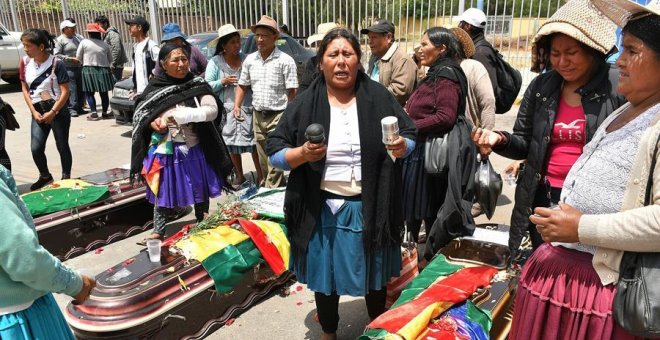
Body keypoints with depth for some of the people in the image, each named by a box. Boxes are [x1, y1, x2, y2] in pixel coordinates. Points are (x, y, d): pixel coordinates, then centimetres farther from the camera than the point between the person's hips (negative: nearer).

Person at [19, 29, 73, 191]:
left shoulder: (56, 64, -13)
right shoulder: (25, 63, 1)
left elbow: (65, 91, -13)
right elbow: (25, 89, 6)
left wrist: (52, 112, -16)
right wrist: (33, 112, -3)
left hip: (58, 111, -4)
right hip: (38, 111, 4)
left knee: (62, 146, 6)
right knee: (36, 149, -2)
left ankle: (66, 178, 24)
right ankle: (45, 176, 23)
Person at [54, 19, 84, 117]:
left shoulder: (77, 37, 15)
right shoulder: (60, 40, -4)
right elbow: (57, 55, -9)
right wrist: (71, 59, -15)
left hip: (79, 67, 7)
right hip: (68, 69, -7)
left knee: (81, 89, 8)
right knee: (71, 90, -10)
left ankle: (79, 107, 17)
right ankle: (72, 108, -6)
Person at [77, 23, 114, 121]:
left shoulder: (84, 42, -4)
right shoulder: (104, 44, 3)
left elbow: (78, 57, 2)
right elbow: (110, 59, 10)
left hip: (89, 70, -2)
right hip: (103, 70, 3)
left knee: (89, 93, 4)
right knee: (104, 93, 8)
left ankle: (94, 113, -2)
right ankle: (104, 113, 14)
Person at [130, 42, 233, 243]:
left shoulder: (197, 85, -5)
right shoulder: (154, 88, -1)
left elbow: (212, 110, -18)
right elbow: (140, 115, 8)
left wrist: (179, 115, -25)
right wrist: (152, 122, -15)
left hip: (193, 149, 0)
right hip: (165, 151, 1)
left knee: (200, 190, 13)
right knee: (163, 192, 9)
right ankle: (158, 232, 24)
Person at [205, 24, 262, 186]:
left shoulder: (246, 59, 3)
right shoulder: (215, 62, 0)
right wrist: (222, 82, -15)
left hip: (248, 108, 0)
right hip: (227, 110, 0)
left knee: (254, 143, -1)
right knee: (232, 145, 10)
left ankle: (260, 175, 12)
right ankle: (239, 175, 26)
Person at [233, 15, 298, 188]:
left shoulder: (285, 60, -10)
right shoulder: (250, 60, 6)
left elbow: (292, 92, -10)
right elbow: (242, 86, 16)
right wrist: (237, 106, 3)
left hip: (278, 116, -6)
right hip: (258, 115, 6)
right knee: (263, 160, 15)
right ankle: (278, 187, 32)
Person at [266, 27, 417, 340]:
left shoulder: (378, 97, -3)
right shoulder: (305, 103, -5)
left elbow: (410, 135, 5)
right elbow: (275, 152, -4)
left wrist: (403, 146, -18)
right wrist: (302, 154, -24)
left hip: (371, 207, 1)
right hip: (323, 209, 0)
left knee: (375, 275, 19)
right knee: (325, 277, 16)